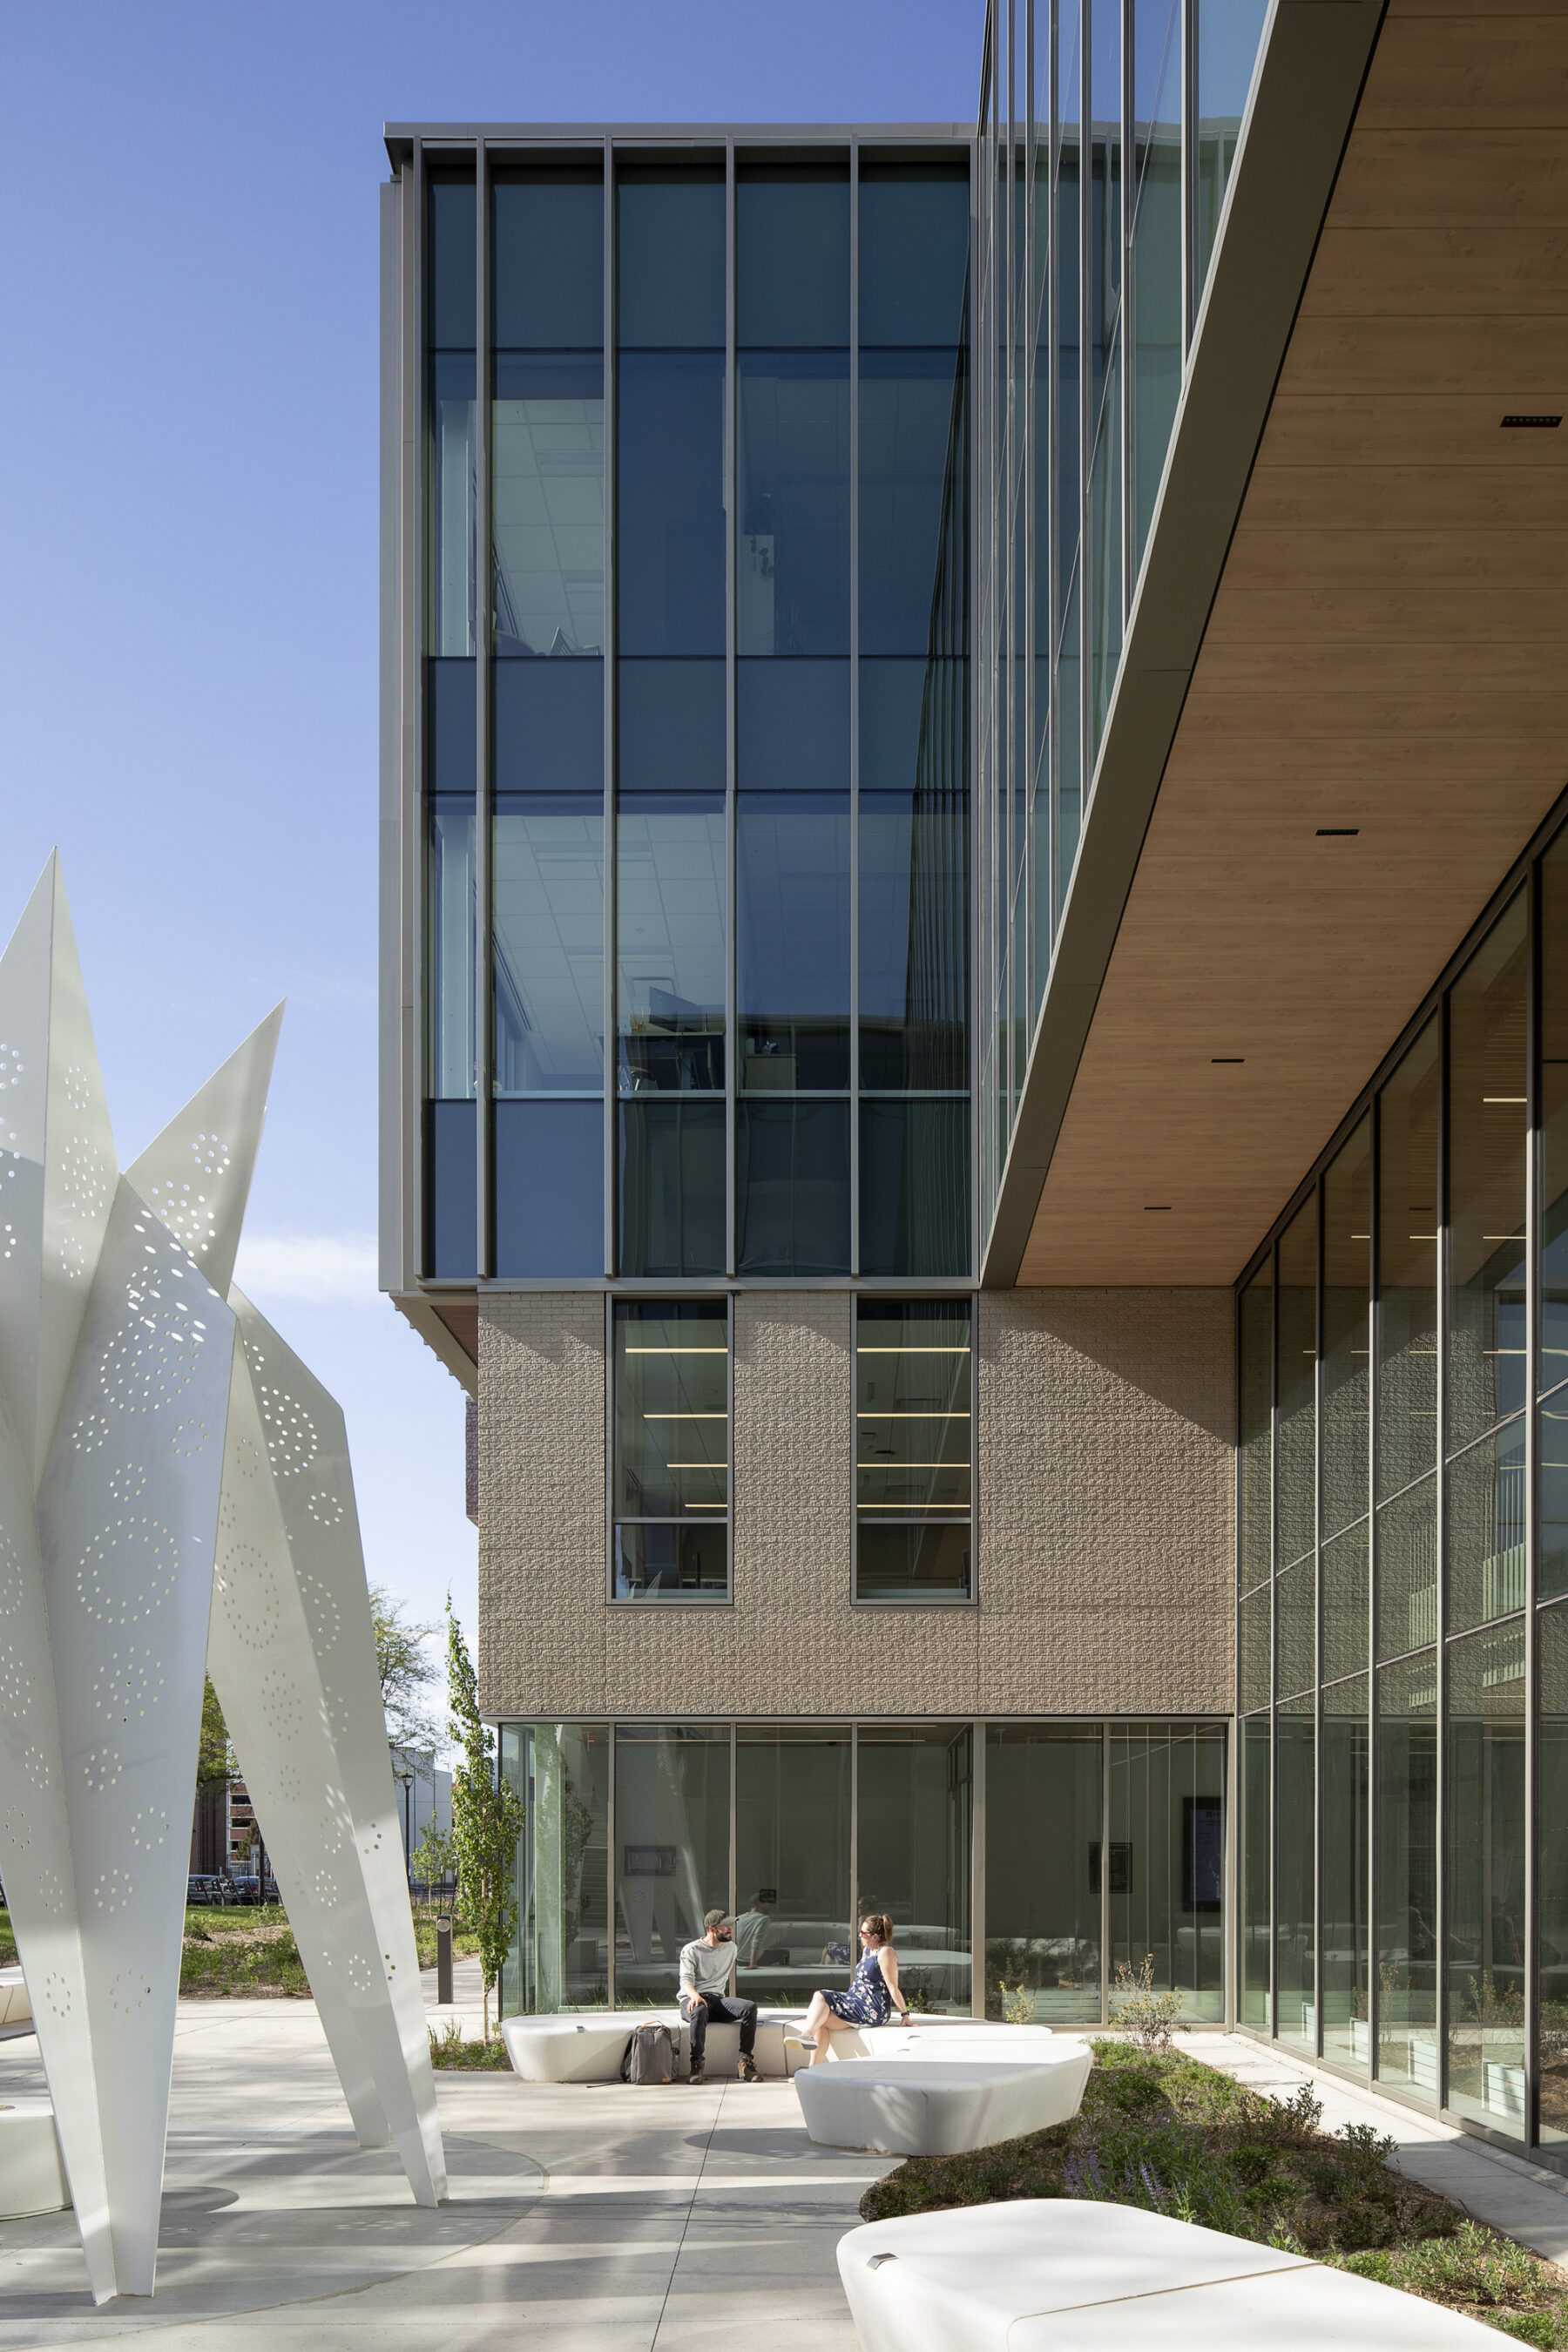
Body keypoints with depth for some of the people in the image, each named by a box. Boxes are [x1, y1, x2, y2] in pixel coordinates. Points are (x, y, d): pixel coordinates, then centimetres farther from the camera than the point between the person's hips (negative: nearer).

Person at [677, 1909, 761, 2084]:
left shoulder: (730, 1948, 18)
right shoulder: (691, 1950, 0)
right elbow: (686, 1980, -12)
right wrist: (695, 1996, -33)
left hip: (717, 1999, 5)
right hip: (692, 1999, -5)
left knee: (750, 2007, -24)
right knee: (699, 2011, -42)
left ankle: (746, 2060, -26)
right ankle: (697, 2062, -35)